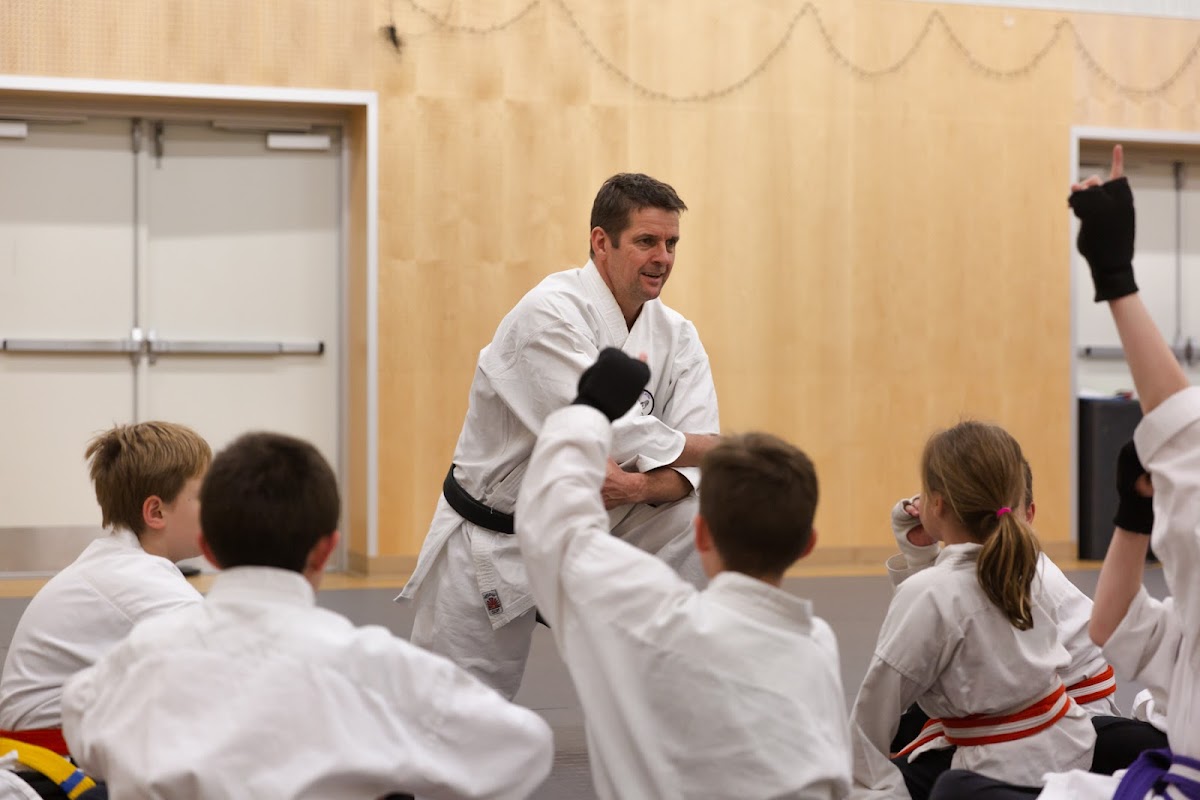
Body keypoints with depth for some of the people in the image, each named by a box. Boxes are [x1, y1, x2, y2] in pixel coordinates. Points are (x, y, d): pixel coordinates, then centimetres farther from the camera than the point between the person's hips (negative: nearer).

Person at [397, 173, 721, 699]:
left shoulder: (676, 337, -3)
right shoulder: (550, 315, -22)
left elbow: (692, 464, -11)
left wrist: (639, 485, -34)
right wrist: (722, 451, -24)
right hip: (493, 543, -5)